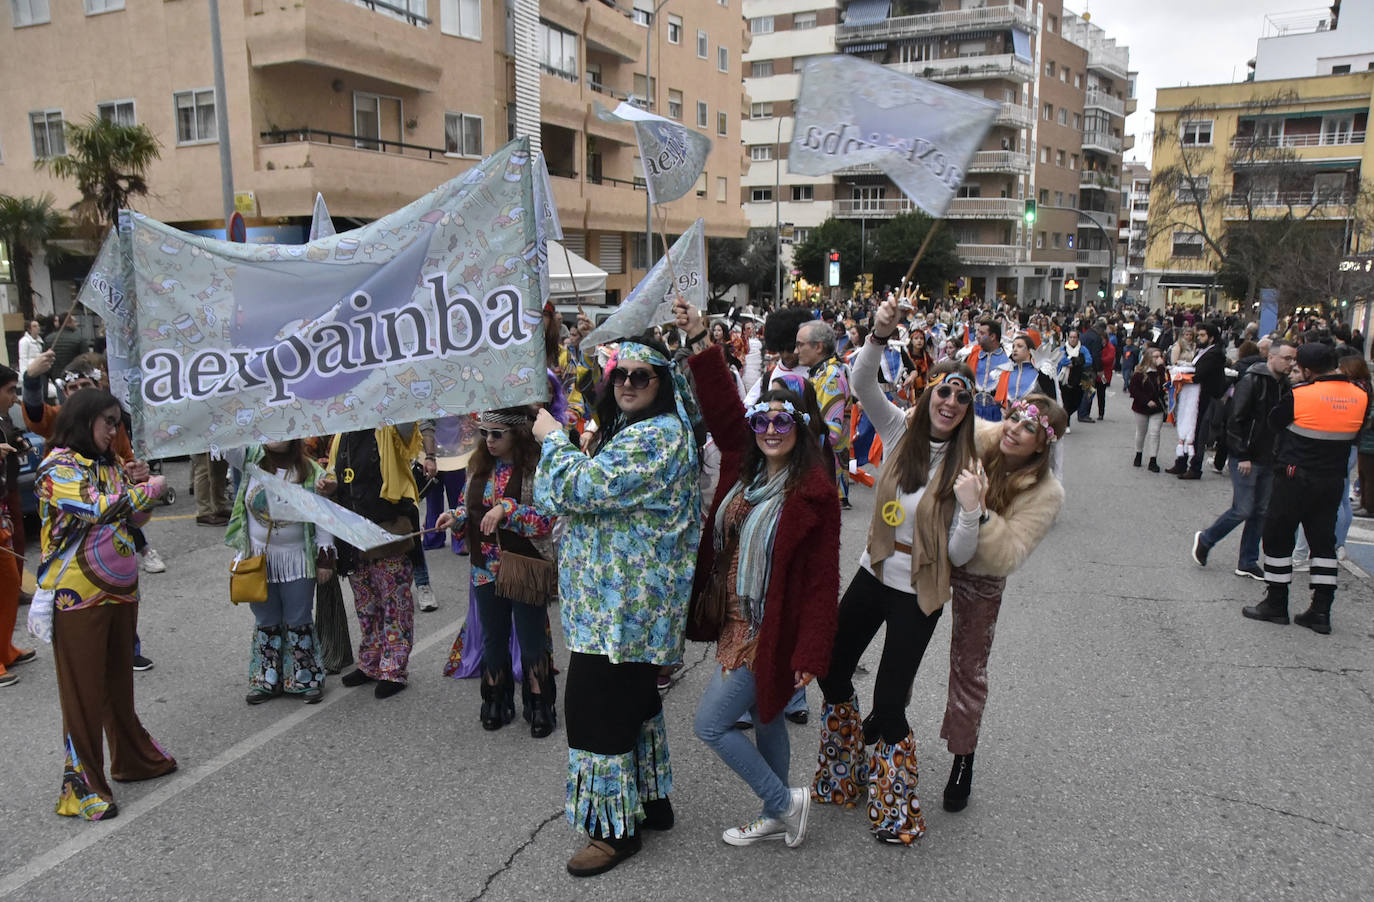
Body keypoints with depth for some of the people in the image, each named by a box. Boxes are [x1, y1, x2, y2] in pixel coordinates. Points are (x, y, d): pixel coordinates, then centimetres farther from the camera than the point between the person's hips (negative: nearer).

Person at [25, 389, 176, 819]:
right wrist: (148, 490, -12)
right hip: (79, 594, -7)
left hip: (120, 588, 7)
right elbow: (98, 509, -25)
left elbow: (133, 519, 17)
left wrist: (136, 486, -1)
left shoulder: (108, 464, 11)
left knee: (120, 679, 19)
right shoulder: (58, 466, -11)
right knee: (84, 690, 0)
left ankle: (133, 755, 33)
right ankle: (82, 785, 10)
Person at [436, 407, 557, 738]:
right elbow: (470, 508, 17)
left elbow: (549, 519, -20)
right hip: (485, 570, 6)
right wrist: (455, 517, -4)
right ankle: (497, 702, 34)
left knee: (531, 640, 6)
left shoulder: (536, 466, -15)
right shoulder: (482, 466, 6)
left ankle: (540, 705, 23)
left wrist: (507, 508, -30)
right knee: (493, 638, 18)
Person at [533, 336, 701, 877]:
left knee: (599, 707, -2)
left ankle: (616, 828, 14)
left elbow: (579, 487, -24)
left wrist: (552, 438, -8)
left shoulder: (657, 437, -20)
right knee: (633, 699, 20)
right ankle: (653, 801, 36)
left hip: (622, 604, -11)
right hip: (622, 601, 11)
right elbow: (597, 501, 25)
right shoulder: (632, 430, 15)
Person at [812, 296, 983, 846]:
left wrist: (971, 508, -31)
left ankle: (895, 810, 26)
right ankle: (842, 779, 40)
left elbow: (960, 555, -15)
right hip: (873, 575, 4)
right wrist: (878, 337, -33)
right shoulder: (901, 431, -4)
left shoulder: (965, 465, -12)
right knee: (831, 673, 15)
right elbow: (862, 383, -17)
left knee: (888, 703, 0)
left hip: (918, 595, -4)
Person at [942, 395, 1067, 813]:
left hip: (979, 581, -2)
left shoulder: (1046, 493, -25)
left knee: (968, 669, 14)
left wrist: (980, 511, -45)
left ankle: (963, 759, 37)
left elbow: (1005, 558, -31)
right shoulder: (975, 438, -21)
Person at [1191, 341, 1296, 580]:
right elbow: (1235, 420, -16)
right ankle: (1204, 539, 17)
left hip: (1269, 461, 7)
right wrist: (1242, 456, -17)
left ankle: (1248, 562, 19)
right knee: (1242, 510, -6)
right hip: (1246, 460, -7)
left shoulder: (1285, 385, 9)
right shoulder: (1252, 381, -13)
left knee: (1261, 511, 9)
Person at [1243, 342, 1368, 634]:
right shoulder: (1360, 397, -2)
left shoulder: (1299, 395, -18)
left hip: (1295, 478, -5)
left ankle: (1276, 604, 14)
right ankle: (1321, 610, 15)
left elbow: (1274, 422, -2)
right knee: (1323, 541, 13)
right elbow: (1353, 435, 8)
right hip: (1334, 481, 5)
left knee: (1278, 538, 7)